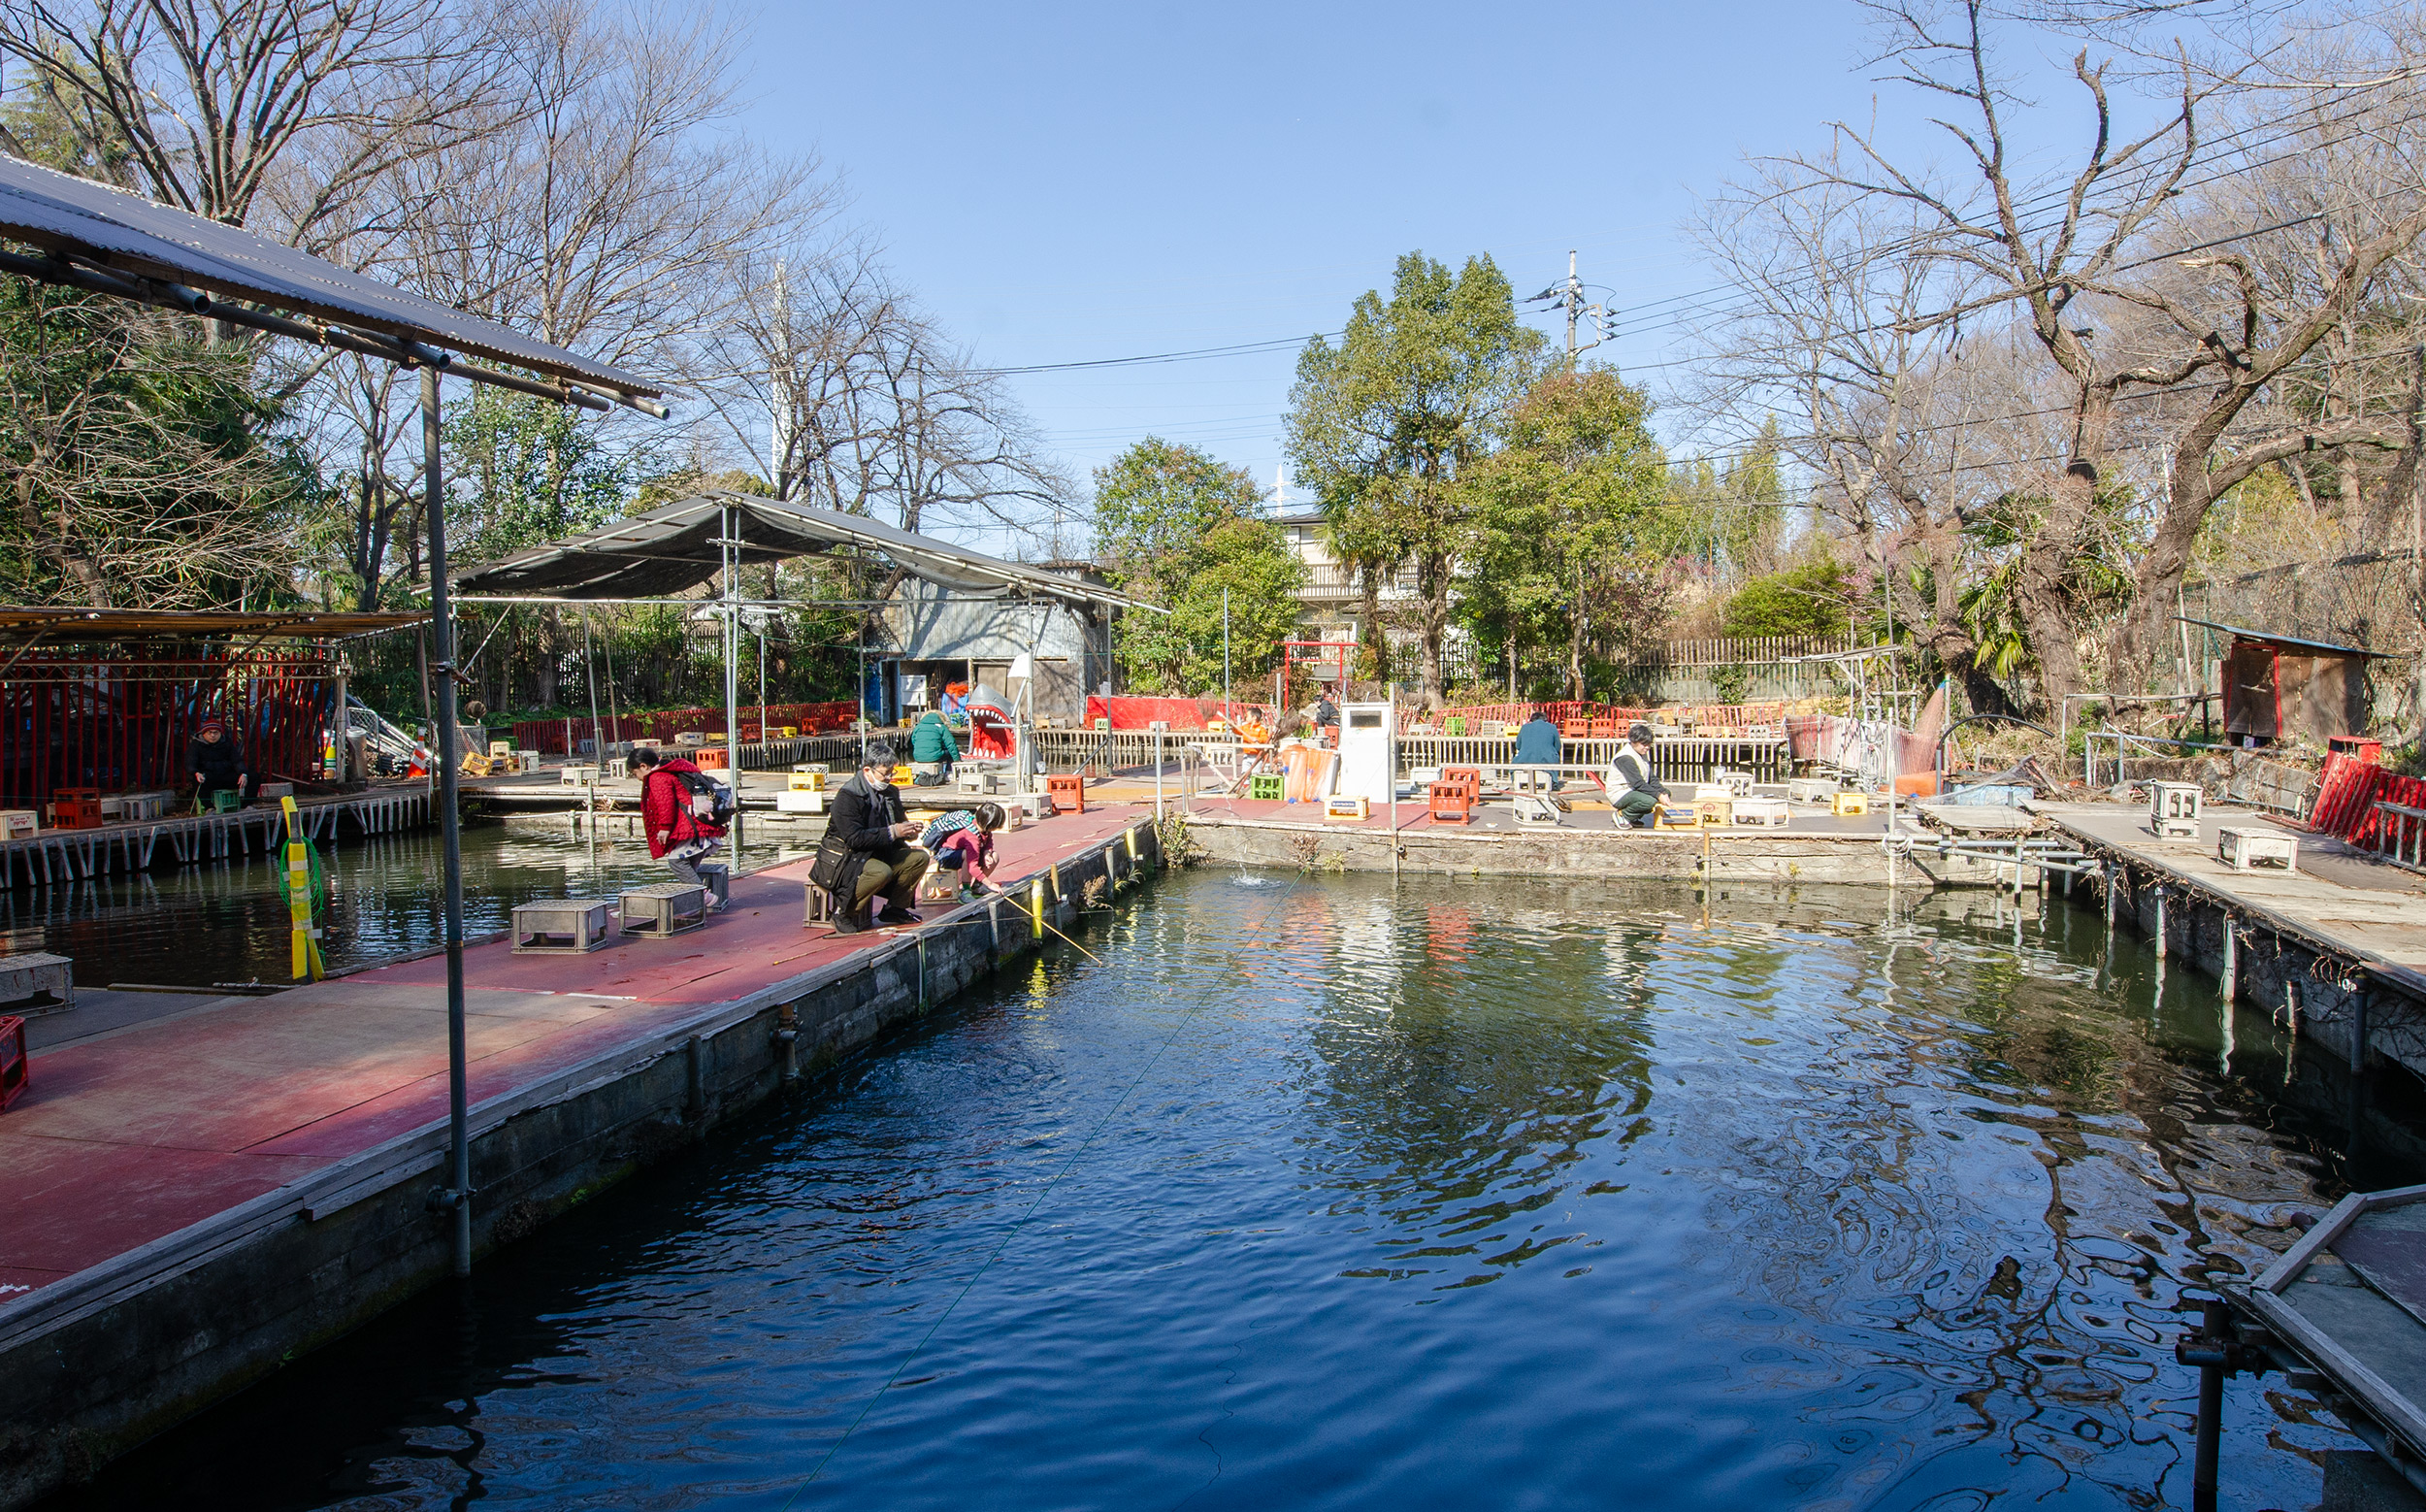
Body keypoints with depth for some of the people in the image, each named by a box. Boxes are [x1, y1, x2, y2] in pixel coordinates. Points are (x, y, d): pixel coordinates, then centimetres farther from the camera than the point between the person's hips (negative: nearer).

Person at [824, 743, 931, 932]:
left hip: (881, 854, 8)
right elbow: (854, 838, -25)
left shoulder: (890, 792, 9)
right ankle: (844, 914, -18)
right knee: (882, 872, -36)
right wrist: (892, 832, -26)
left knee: (920, 858, -5)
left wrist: (908, 829, -7)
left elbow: (897, 823, 19)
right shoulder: (848, 796, -18)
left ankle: (895, 909, 6)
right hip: (850, 858, -8)